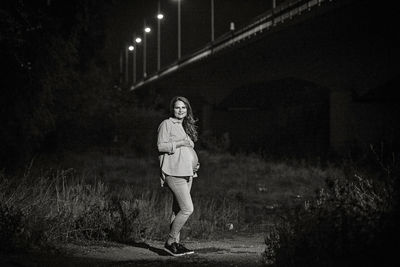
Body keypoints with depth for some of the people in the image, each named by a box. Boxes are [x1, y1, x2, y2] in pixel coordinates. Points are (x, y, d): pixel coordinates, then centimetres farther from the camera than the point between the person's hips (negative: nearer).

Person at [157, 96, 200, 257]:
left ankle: (176, 243, 12)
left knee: (178, 210, 9)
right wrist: (179, 143, -17)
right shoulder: (167, 124, -3)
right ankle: (170, 242, -6)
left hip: (187, 172, 8)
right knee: (187, 209, -14)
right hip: (173, 172, -8)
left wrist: (195, 164, 10)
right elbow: (161, 146, -10)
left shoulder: (187, 126, 21)